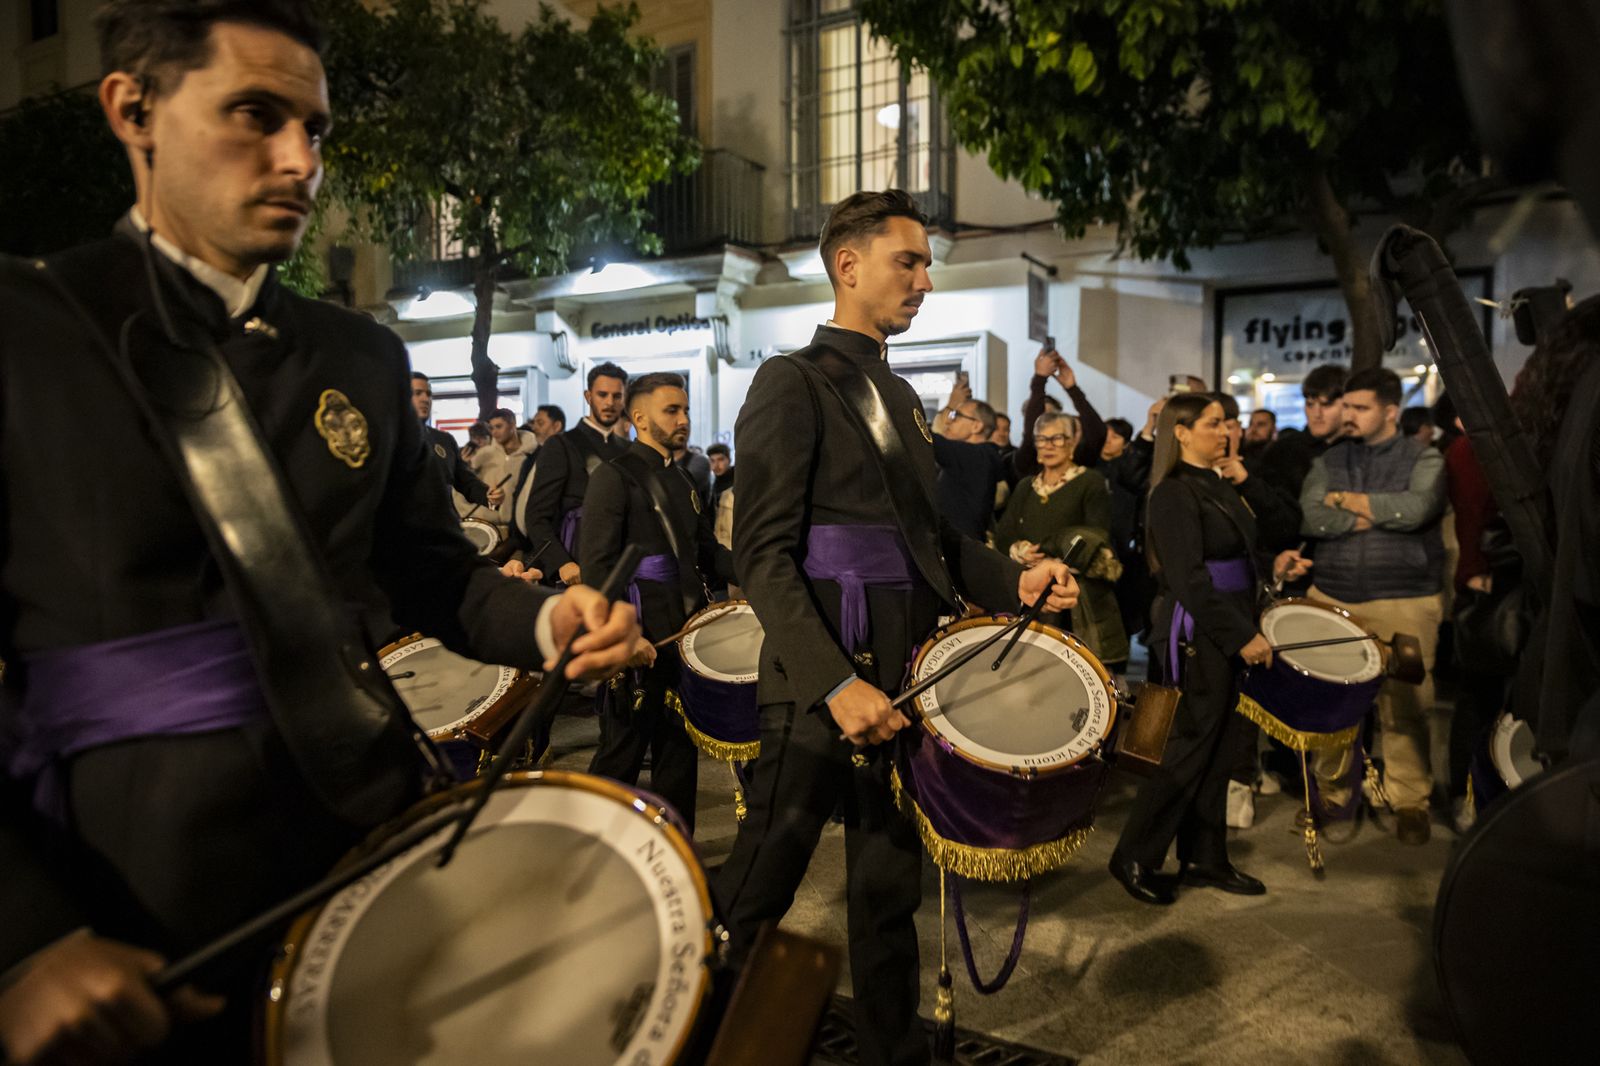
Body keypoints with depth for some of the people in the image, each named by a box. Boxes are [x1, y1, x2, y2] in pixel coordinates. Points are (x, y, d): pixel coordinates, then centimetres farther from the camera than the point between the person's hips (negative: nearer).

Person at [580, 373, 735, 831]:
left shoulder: (684, 482, 17)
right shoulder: (614, 476, -8)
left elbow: (707, 551, 19)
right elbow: (597, 565, -15)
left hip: (685, 633, 8)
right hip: (639, 639, -7)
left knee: (680, 749, 14)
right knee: (622, 755, 1)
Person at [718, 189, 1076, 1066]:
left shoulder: (901, 397, 16)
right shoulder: (793, 384, -8)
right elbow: (762, 554, -16)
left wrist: (1015, 581, 4)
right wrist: (835, 683, -25)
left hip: (904, 682, 8)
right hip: (823, 685, -7)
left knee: (890, 888, 17)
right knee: (758, 894, 4)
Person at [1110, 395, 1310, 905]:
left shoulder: (1221, 487, 15)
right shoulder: (1174, 494, -14)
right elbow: (1190, 580, -20)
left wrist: (1271, 566, 6)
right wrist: (1242, 635, -21)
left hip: (1229, 631, 9)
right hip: (1197, 634, -9)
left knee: (1217, 745, 12)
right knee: (1191, 744, -4)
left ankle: (1204, 858, 23)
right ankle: (1135, 858, 8)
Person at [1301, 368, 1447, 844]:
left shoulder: (1423, 459, 4)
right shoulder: (1328, 462, 11)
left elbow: (1416, 508, -16)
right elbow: (1309, 518, -5)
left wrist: (1349, 500, -6)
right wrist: (1377, 514, -11)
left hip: (1404, 603, -2)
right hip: (1332, 599, 3)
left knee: (1405, 705, -1)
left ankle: (1410, 801, 14)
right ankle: (1329, 791, 19)